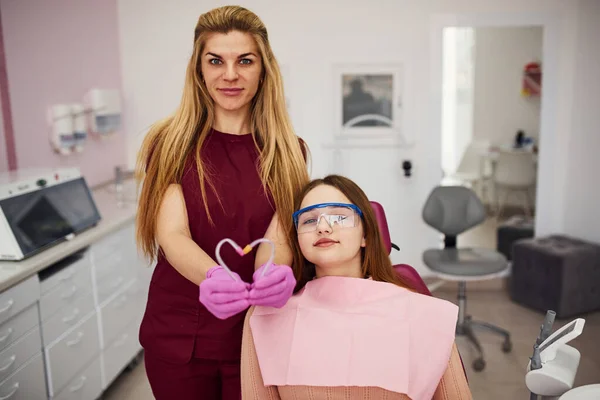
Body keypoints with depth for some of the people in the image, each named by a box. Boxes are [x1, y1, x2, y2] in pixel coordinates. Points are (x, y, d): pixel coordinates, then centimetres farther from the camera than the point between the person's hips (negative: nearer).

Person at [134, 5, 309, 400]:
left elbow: (278, 236, -12)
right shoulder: (169, 145, -6)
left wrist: (276, 274, -36)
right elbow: (171, 234, -16)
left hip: (259, 334, 0)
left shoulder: (288, 152, -4)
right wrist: (211, 276, -38)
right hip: (177, 337, 0)